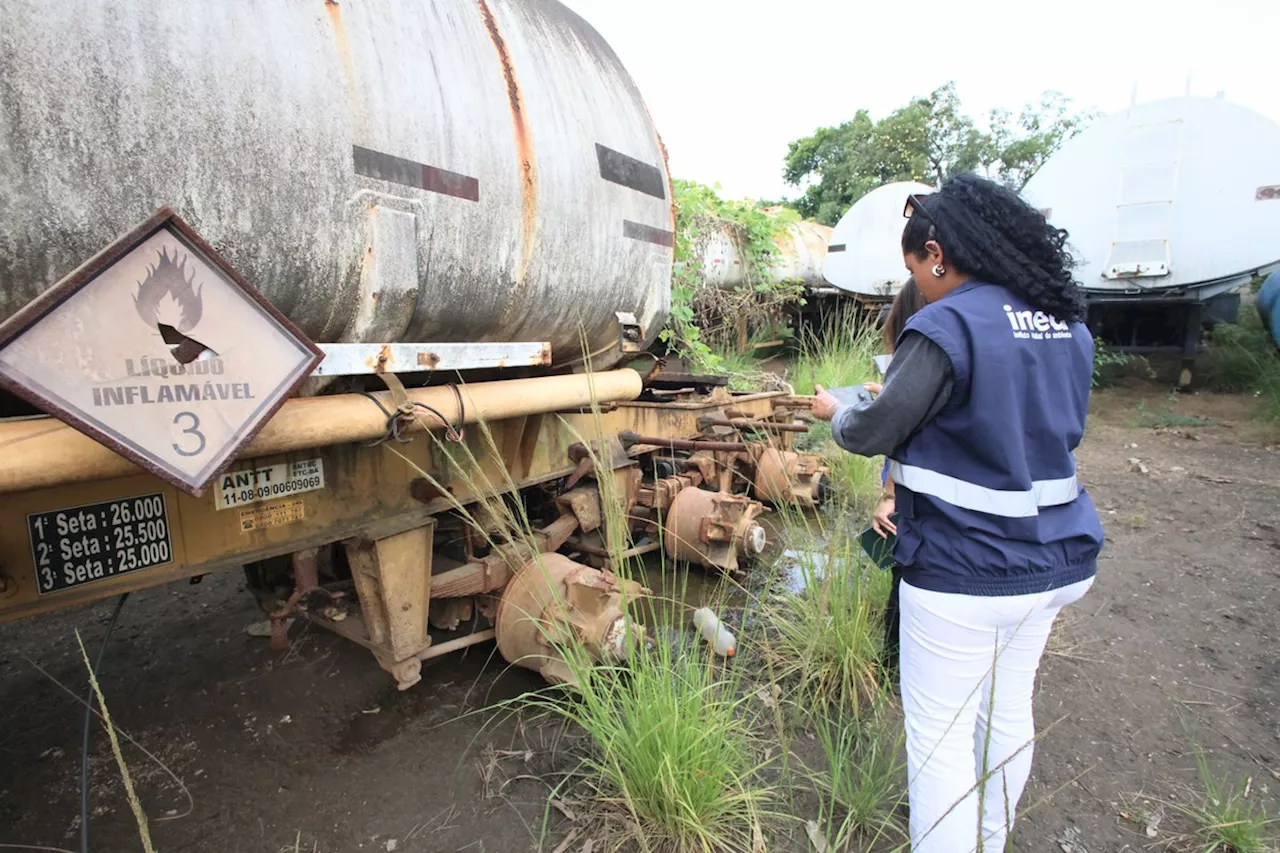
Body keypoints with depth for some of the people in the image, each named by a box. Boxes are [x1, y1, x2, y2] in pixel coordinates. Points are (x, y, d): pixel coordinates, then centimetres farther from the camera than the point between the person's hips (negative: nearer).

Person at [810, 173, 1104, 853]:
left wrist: (835, 412, 7)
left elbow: (873, 433, -14)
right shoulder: (1067, 324, 6)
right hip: (1050, 564, 9)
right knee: (1009, 713, 24)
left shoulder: (947, 327, -19)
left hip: (962, 573, -9)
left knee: (939, 735, 7)